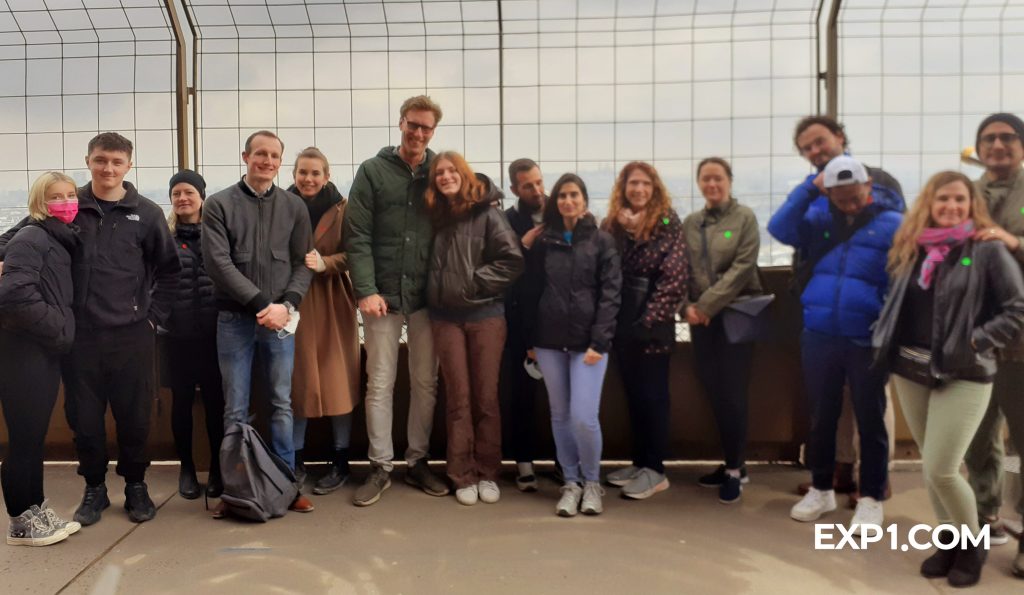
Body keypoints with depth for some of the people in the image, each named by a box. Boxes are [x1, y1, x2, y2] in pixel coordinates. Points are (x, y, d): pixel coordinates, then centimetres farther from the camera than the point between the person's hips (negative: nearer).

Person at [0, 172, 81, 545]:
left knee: (35, 437, 15)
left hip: (46, 353, 8)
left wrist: (62, 334, 5)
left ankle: (36, 512, 26)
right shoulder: (31, 238, -12)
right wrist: (59, 329, -17)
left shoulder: (64, 241, 14)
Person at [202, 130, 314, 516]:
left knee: (282, 404, 7)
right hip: (235, 319, -1)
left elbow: (303, 264, 6)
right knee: (235, 410, 4)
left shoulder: (294, 207, 8)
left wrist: (286, 305, -11)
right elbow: (219, 262, -8)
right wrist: (260, 303, -14)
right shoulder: (219, 205, 1)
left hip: (280, 319, 2)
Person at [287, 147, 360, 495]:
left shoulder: (342, 209, -1)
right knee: (295, 380, 6)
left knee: (337, 380, 2)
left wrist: (324, 263, -21)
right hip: (292, 302, 2)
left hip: (332, 304, -1)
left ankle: (340, 462, 14)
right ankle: (295, 460, 19)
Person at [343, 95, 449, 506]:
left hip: (426, 295, 2)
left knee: (426, 382, 9)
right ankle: (380, 467, 16)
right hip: (383, 294, -2)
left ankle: (418, 462, 23)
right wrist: (366, 290, -13)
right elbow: (357, 236, -4)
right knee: (380, 383, 4)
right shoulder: (372, 171, 1)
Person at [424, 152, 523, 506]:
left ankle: (488, 474, 16)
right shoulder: (435, 215, 9)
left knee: (486, 396, 4)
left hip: (486, 313, -3)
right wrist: (437, 290, 2)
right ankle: (463, 476, 14)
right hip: (446, 317, 3)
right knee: (458, 397, 6)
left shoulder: (487, 212, -4)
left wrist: (474, 282, -11)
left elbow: (513, 260, -11)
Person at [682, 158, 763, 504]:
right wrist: (687, 306, -10)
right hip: (701, 318, 4)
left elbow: (742, 268, -12)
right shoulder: (690, 223, 10)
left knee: (731, 392, -3)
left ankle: (735, 469, 11)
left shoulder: (744, 217, -2)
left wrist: (707, 304, -17)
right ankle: (733, 463, 23)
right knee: (713, 391, 8)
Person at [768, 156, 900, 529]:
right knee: (821, 418, 13)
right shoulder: (818, 221, 9)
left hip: (868, 340, -3)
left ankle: (871, 498, 21)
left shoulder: (892, 224, -1)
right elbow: (779, 229, -6)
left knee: (870, 421, 7)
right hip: (818, 337, 3)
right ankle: (821, 489, 29)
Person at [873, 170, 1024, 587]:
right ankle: (949, 540, 31)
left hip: (962, 377, -5)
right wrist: (887, 341, 3)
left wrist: (977, 341, -14)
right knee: (930, 467, 13)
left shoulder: (988, 249, -6)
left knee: (940, 471, -7)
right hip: (910, 372, 5)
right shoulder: (913, 247, 9)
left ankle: (973, 545, 18)